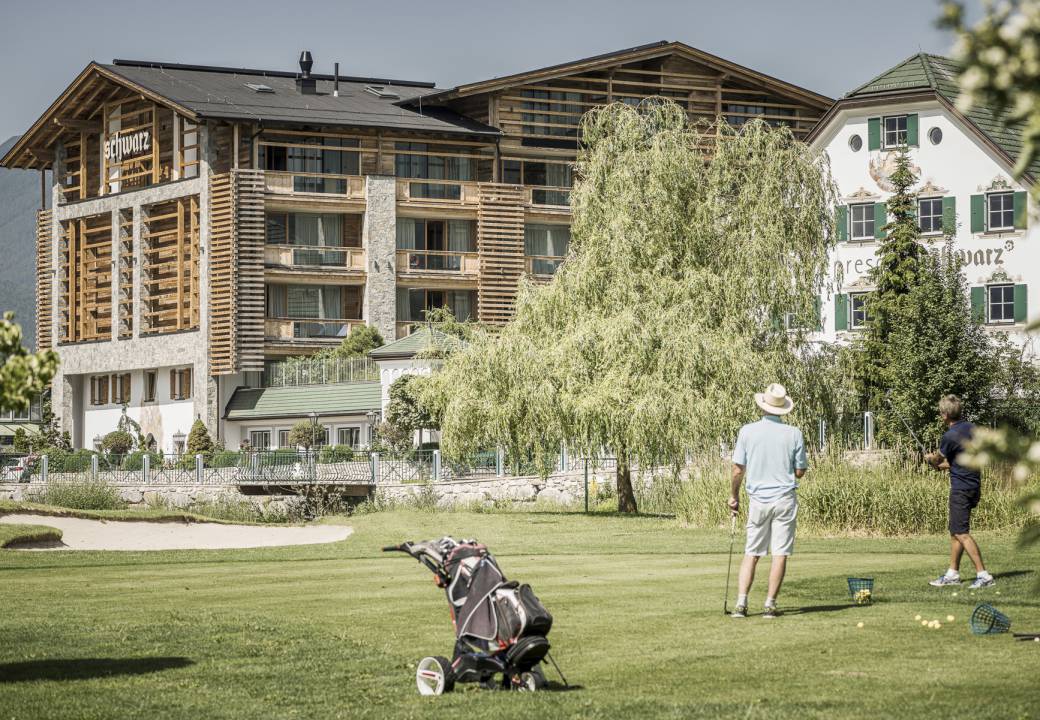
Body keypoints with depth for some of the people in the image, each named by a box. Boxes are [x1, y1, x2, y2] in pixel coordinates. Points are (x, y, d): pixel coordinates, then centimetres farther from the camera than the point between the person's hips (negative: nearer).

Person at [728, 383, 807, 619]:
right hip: (785, 499, -1)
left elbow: (738, 469, -4)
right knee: (780, 554, 3)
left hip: (758, 500, 1)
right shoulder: (794, 434, -5)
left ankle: (741, 603, -3)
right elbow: (800, 472, 0)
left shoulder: (747, 431, -5)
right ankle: (770, 605, 0)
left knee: (751, 554, 8)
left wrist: (733, 496, 11)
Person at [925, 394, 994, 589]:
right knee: (955, 531, 16)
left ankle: (984, 575, -12)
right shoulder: (971, 428, 6)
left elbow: (938, 460, -1)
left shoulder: (950, 437, -18)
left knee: (961, 533, -7)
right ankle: (953, 574, 22)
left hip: (961, 488, -9)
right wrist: (945, 463, 18)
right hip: (974, 485, 9)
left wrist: (930, 459, 23)